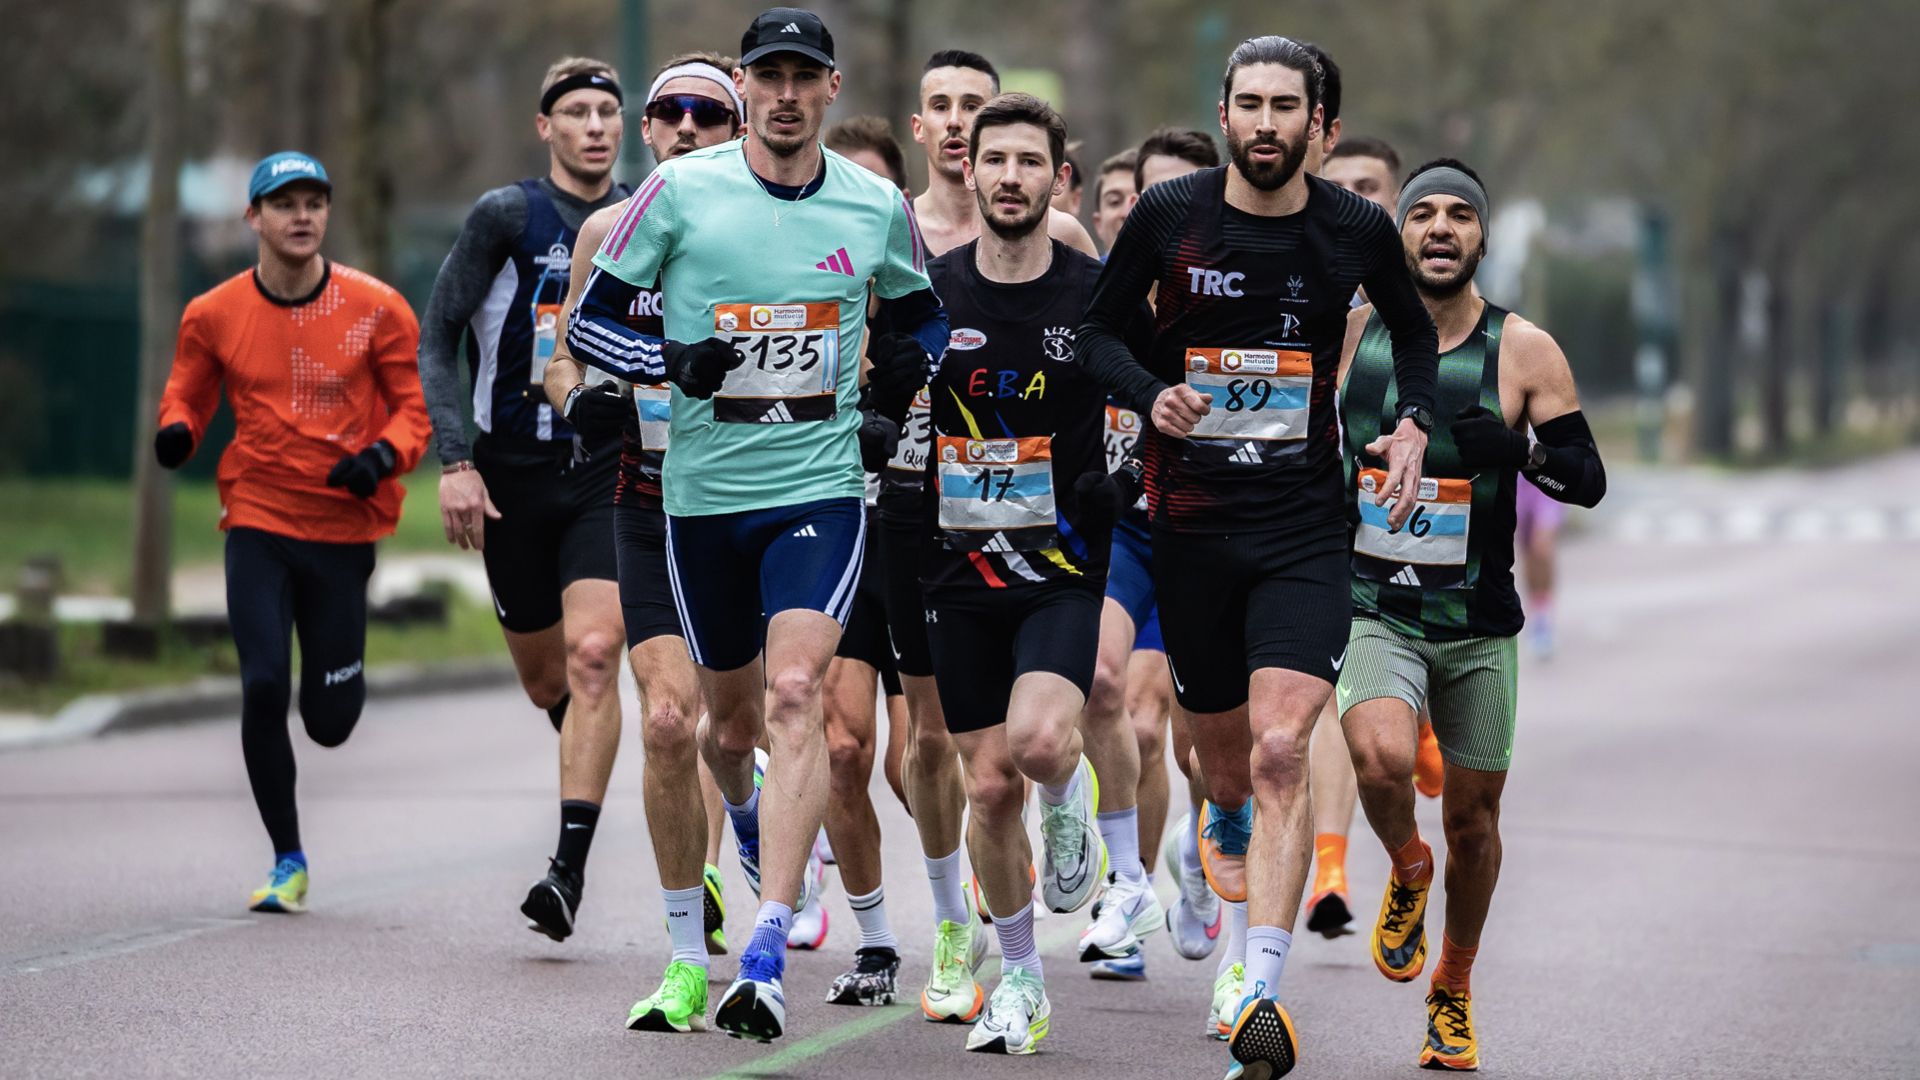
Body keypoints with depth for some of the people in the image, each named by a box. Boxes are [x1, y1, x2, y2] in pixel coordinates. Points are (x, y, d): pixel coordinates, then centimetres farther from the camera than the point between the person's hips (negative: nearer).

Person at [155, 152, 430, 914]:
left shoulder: (376, 309, -4)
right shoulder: (213, 315, -1)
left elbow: (416, 402, 2)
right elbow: (188, 395, 13)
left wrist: (384, 454, -18)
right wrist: (176, 431, -10)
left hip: (345, 528, 0)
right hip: (259, 522, 0)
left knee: (330, 722, 4)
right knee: (263, 685, -14)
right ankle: (288, 860, 2)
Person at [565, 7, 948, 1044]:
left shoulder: (877, 206, 3)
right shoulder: (679, 190, -4)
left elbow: (920, 313, 23)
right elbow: (589, 317, 1)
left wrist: (892, 400, 7)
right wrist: (671, 361, -17)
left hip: (821, 490, -1)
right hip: (703, 492, 1)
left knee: (794, 694, -20)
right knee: (731, 718, 13)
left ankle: (766, 956, -23)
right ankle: (746, 813, 52)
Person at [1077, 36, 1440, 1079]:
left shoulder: (1357, 229, -1)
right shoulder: (1168, 214, -3)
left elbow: (1412, 329, 19)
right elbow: (1096, 330, 8)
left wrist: (1412, 423, 2)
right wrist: (1149, 394, -11)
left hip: (1304, 524, -1)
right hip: (1190, 519, 1)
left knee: (1280, 751, -18)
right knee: (1222, 745, 14)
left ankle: (1261, 995, -22)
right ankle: (1227, 823, 54)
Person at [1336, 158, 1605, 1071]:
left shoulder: (1525, 351, -5)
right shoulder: (1350, 334, -1)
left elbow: (1589, 481, -5)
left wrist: (1521, 451, -23)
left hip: (1478, 623, 1)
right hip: (1372, 610, -1)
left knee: (1472, 815, 9)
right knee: (1381, 758, -27)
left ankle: (1453, 995, 32)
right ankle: (1406, 870, 7)